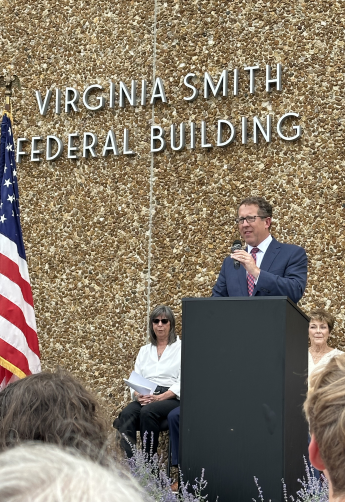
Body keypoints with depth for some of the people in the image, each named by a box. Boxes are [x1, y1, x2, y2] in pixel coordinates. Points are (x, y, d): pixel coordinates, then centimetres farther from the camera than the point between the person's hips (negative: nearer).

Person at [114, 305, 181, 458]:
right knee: (127, 414, -30)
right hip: (145, 398, 4)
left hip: (172, 398, -4)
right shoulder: (144, 350, 22)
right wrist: (138, 395, -9)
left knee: (148, 412, -36)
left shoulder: (181, 348, 6)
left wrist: (159, 397, -18)